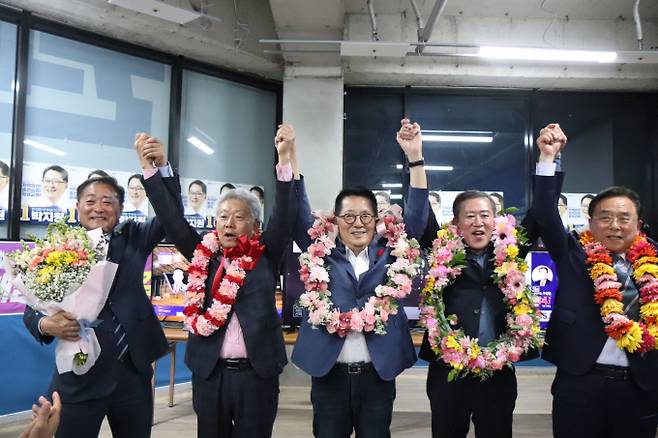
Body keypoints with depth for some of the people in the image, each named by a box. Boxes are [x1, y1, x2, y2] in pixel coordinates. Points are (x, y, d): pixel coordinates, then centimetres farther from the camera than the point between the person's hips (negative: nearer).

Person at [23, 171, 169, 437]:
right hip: (80, 377, -2)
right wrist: (46, 324, -25)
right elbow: (33, 308, -2)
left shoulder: (132, 238, 3)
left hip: (134, 372, 2)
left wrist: (161, 165, -20)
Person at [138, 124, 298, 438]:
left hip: (256, 373, -1)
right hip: (209, 373, 2)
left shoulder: (265, 257, 0)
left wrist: (285, 159, -20)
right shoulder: (203, 255, 5)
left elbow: (285, 216, -10)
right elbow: (173, 219, -1)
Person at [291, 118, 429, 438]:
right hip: (329, 374, 0)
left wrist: (415, 157, -11)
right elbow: (299, 214, -3)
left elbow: (416, 216, -2)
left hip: (378, 375, 1)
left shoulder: (388, 253, 4)